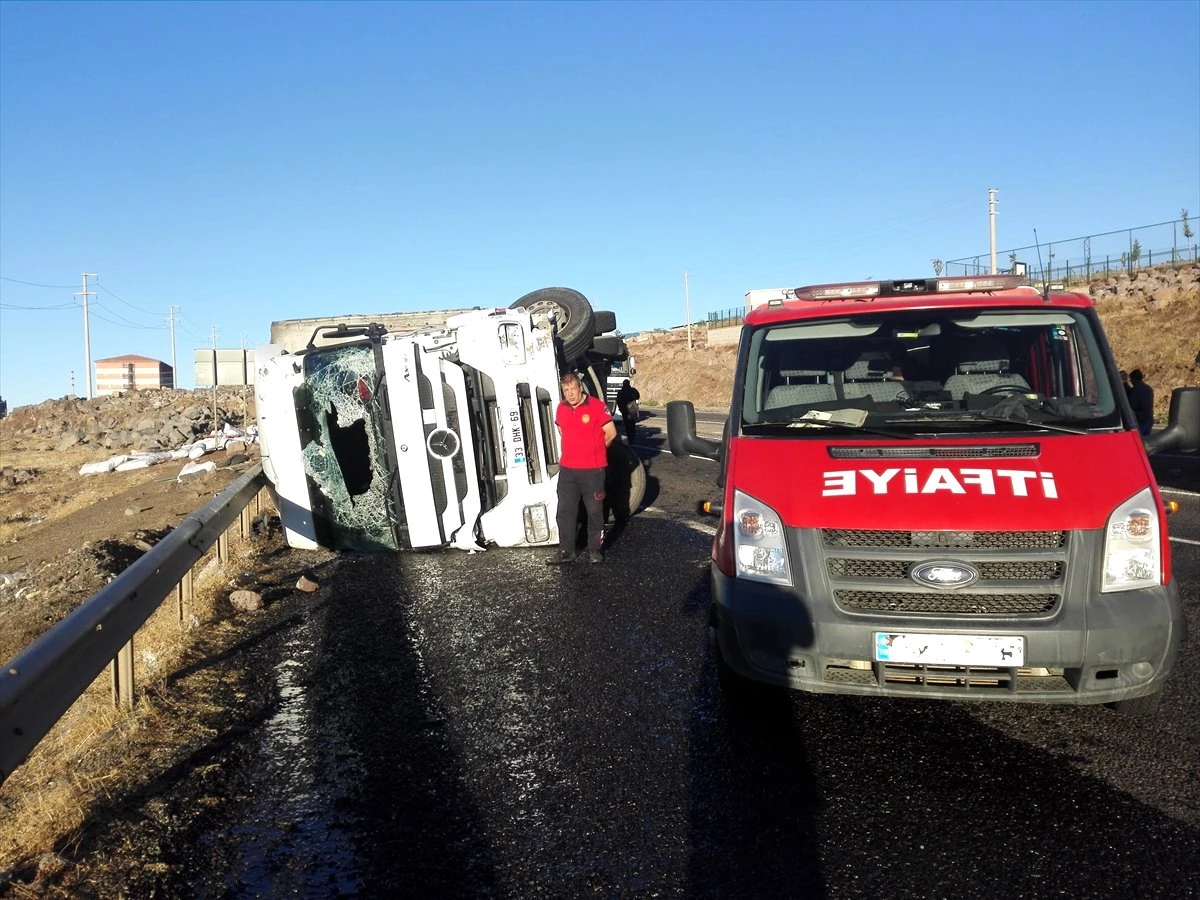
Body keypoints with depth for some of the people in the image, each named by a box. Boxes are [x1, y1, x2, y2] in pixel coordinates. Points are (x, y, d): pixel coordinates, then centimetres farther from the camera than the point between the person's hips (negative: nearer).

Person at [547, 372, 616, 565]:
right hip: (567, 469, 5)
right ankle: (566, 551, 15)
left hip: (592, 469, -5)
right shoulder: (561, 409, 6)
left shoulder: (597, 407, -11)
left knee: (595, 511, 6)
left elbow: (611, 433, -6)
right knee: (565, 511, 7)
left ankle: (594, 549, 17)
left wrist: (593, 451, 7)